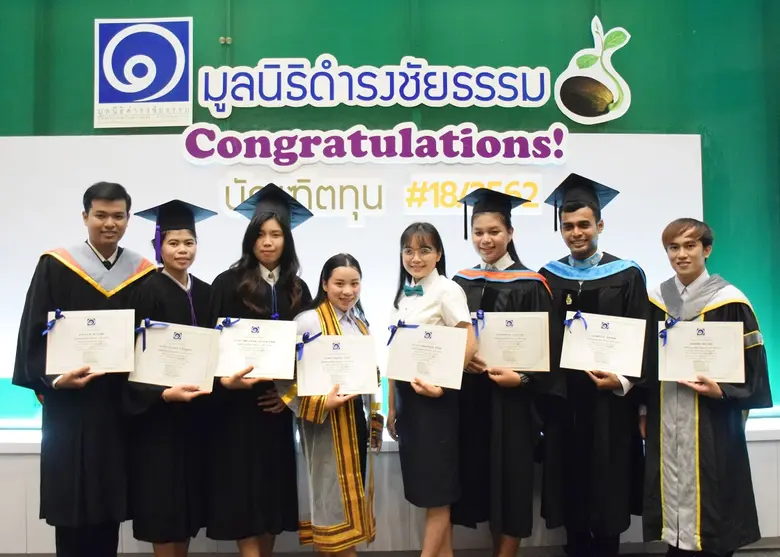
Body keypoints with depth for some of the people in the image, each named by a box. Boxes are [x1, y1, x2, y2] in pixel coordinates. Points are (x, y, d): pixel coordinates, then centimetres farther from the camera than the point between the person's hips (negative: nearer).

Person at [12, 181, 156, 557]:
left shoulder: (144, 273, 5)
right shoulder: (55, 266, -1)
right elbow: (34, 333, -4)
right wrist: (53, 379, -17)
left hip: (122, 405, 2)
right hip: (70, 406, -2)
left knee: (109, 508, 11)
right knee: (72, 510, 4)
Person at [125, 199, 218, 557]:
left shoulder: (205, 293, 7)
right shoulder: (147, 292, -11)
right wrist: (165, 393, -28)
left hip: (195, 408, 6)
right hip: (158, 410, -6)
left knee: (189, 494, 14)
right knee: (163, 499, 2)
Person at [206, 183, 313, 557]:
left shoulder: (297, 289, 8)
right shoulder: (228, 284, -4)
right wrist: (225, 381, -19)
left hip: (278, 406, 4)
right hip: (237, 404, -4)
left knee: (274, 489, 11)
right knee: (243, 494, -2)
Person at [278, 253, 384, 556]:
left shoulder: (361, 322, 9)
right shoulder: (308, 321, -14)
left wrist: (374, 421, 16)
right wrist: (321, 403, -25)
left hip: (358, 419, 7)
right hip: (327, 422, -7)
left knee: (353, 493, 15)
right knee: (334, 493, 4)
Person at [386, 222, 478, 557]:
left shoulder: (447, 290, -9)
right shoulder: (403, 295, 10)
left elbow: (470, 344, -17)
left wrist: (442, 383, -26)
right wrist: (392, 407, 12)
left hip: (435, 396, -7)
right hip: (407, 395, 7)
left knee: (435, 488, 3)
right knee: (422, 484, 14)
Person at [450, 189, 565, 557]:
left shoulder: (529, 284, -6)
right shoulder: (461, 282, 7)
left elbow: (548, 346, -7)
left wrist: (521, 378, -20)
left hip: (512, 398, -4)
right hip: (471, 395, 4)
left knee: (511, 476, 3)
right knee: (482, 475, 11)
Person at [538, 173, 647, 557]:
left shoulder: (627, 275, 0)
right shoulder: (547, 278, 6)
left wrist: (624, 382, -16)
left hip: (609, 402, -2)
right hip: (563, 401, 2)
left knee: (607, 492, 6)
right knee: (570, 493, 11)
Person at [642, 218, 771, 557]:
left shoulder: (729, 301, -6)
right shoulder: (656, 300, 6)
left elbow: (752, 368, -5)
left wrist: (721, 391, -20)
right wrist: (642, 410, 7)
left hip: (712, 423, -3)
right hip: (666, 422, 4)